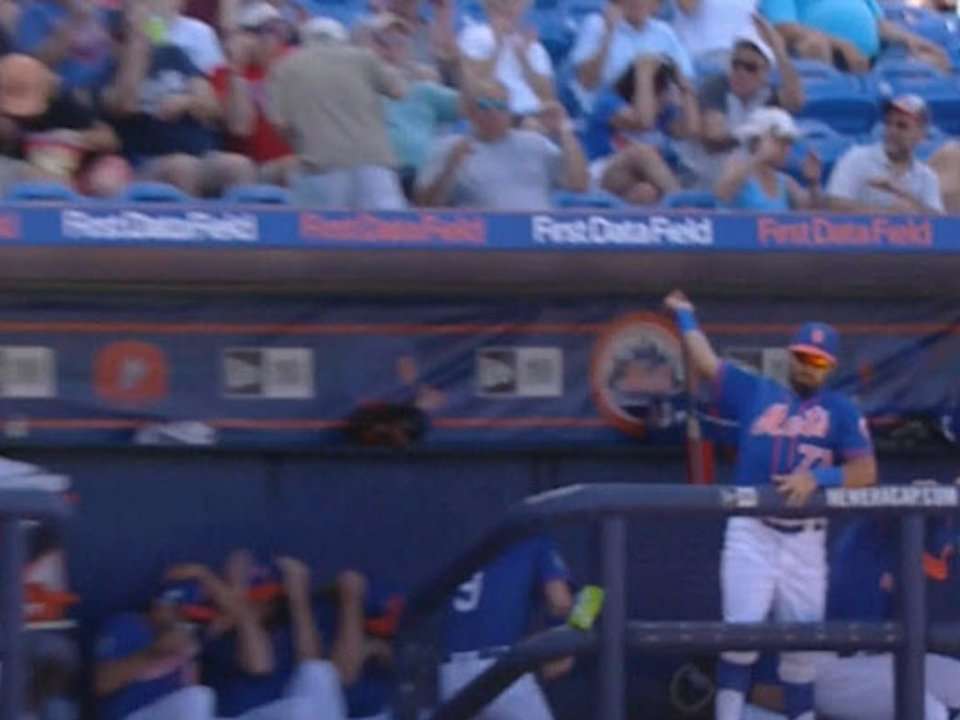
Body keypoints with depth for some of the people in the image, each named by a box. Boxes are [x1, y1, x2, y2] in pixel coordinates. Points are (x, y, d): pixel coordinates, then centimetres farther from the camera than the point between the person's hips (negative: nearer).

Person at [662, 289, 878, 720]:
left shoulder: (842, 411, 7)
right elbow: (705, 362, 16)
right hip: (751, 531, -1)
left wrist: (815, 478, -18)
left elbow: (865, 473, -3)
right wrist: (684, 314, 24)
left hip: (805, 539, 1)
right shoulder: (755, 393, 12)